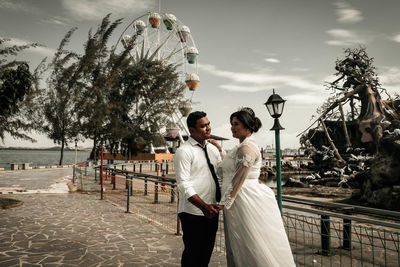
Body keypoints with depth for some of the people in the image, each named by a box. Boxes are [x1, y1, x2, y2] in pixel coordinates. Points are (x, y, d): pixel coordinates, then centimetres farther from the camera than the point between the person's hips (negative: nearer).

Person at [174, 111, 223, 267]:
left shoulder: (213, 149, 11)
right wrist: (204, 206, -25)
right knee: (193, 254, 3)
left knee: (207, 251, 18)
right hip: (193, 213, -7)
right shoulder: (183, 152, -11)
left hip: (212, 211, 7)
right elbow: (184, 185, -17)